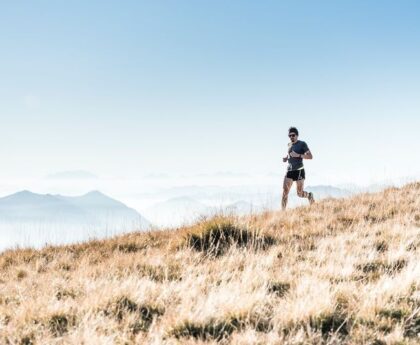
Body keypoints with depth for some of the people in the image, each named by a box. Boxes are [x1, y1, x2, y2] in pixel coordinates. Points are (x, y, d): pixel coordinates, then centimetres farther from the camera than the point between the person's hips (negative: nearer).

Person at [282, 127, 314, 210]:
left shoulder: (302, 144, -3)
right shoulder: (290, 144, 15)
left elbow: (310, 156, -10)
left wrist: (298, 155, -19)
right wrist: (285, 158, 11)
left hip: (299, 171, -5)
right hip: (290, 171, 5)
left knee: (300, 193, -1)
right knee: (285, 192, -9)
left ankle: (309, 195, 32)